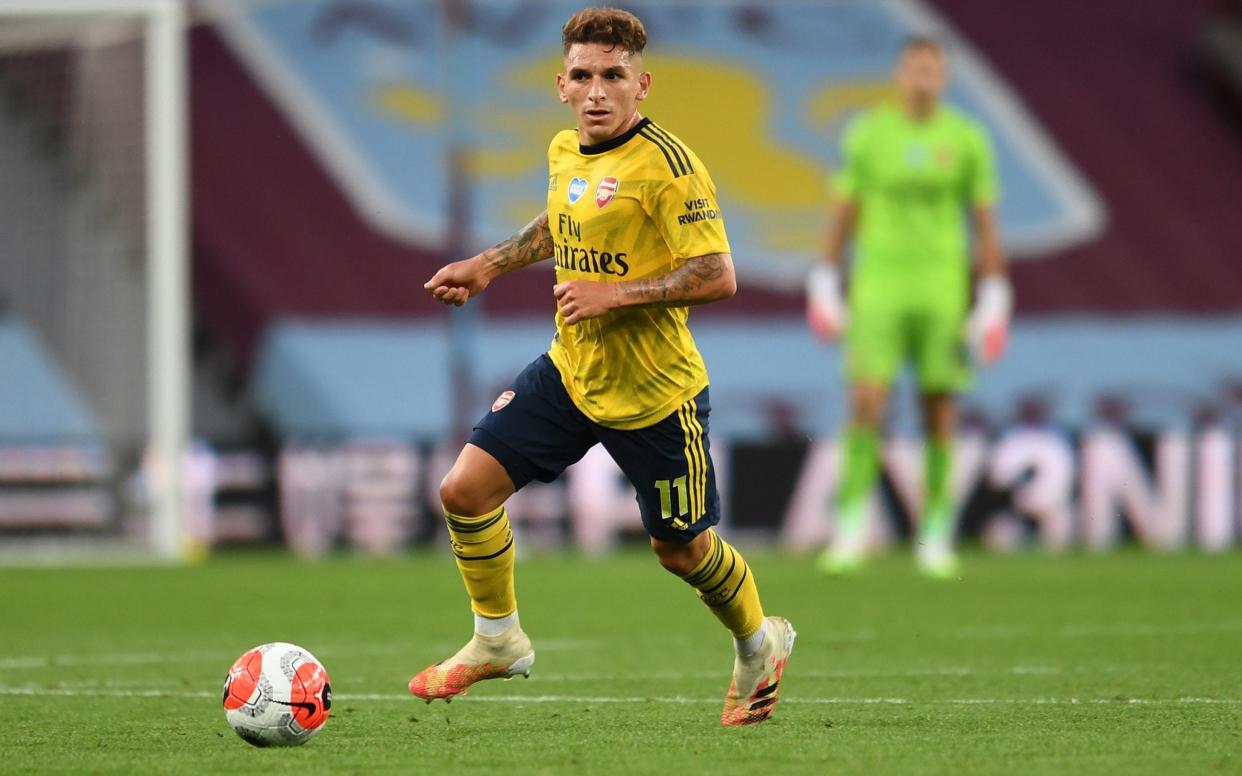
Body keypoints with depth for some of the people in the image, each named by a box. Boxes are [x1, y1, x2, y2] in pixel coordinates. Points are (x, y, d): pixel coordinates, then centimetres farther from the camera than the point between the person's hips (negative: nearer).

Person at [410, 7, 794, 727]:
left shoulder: (666, 164, -20)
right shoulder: (566, 152, 3)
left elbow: (717, 276, -24)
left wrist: (614, 294, -25)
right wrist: (488, 265, 21)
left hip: (654, 393, -6)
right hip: (570, 371, 6)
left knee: (681, 548, 8)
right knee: (466, 488, -6)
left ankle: (759, 644, 37)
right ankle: (498, 640, 15)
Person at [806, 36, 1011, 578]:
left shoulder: (967, 140, 2)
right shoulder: (867, 134, 2)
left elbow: (985, 224, 5)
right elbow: (844, 212, 9)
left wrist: (994, 300, 1)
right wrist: (826, 284, 7)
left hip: (942, 284, 1)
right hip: (878, 283, 0)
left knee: (938, 407, 2)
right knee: (866, 402, -13)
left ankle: (935, 534, 11)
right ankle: (851, 520, -2)